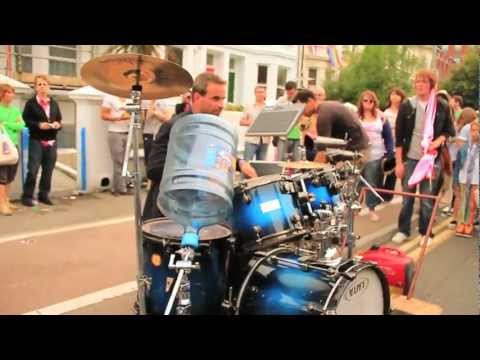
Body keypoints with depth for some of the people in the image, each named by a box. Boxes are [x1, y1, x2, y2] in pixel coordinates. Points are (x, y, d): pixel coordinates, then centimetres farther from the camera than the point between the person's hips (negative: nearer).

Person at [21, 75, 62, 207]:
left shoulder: (54, 103, 13)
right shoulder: (31, 103, -1)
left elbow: (60, 120, 16)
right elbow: (25, 120, -6)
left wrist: (57, 124, -6)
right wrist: (38, 125, -19)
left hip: (51, 141, 5)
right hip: (36, 141, -4)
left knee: (48, 170, 8)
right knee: (33, 170, -7)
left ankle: (44, 195, 19)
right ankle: (27, 196, 4)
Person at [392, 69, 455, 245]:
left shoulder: (442, 106, -1)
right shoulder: (406, 105, -2)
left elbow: (449, 131, 8)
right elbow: (399, 136, -1)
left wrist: (437, 142, -14)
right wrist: (398, 162, -4)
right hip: (409, 158, 0)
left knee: (427, 199, 4)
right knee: (407, 197, 6)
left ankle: (425, 233, 19)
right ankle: (403, 230, 20)